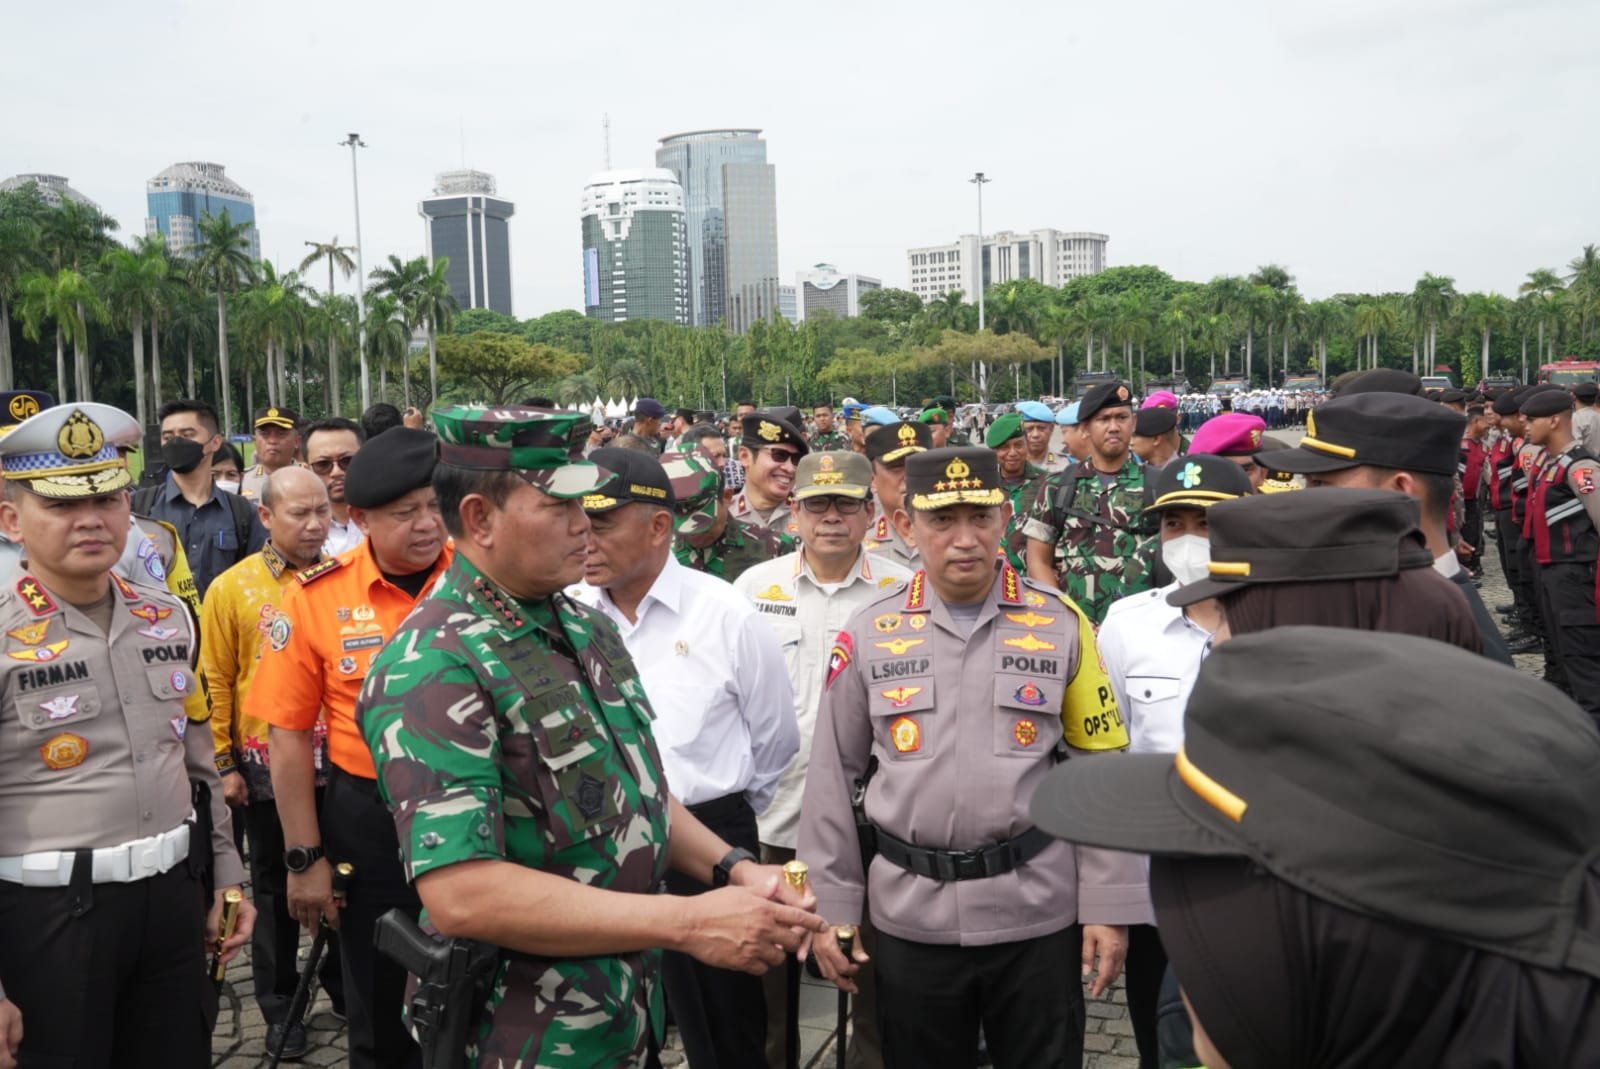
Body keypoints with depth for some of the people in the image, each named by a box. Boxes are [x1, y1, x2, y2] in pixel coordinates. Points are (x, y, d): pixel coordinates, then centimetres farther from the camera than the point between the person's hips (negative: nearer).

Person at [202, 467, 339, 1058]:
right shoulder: (231, 588, -5)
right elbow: (218, 683, -3)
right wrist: (225, 764, -5)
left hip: (338, 759, 2)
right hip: (267, 765, -1)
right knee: (275, 888, 13)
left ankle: (341, 980, 33)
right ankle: (280, 1005, 29)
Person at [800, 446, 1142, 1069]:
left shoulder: (1062, 624, -3)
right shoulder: (868, 634, -2)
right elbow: (832, 779, 4)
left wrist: (1108, 906, -2)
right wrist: (830, 908, 3)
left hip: (1038, 913, -1)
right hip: (909, 916, 1)